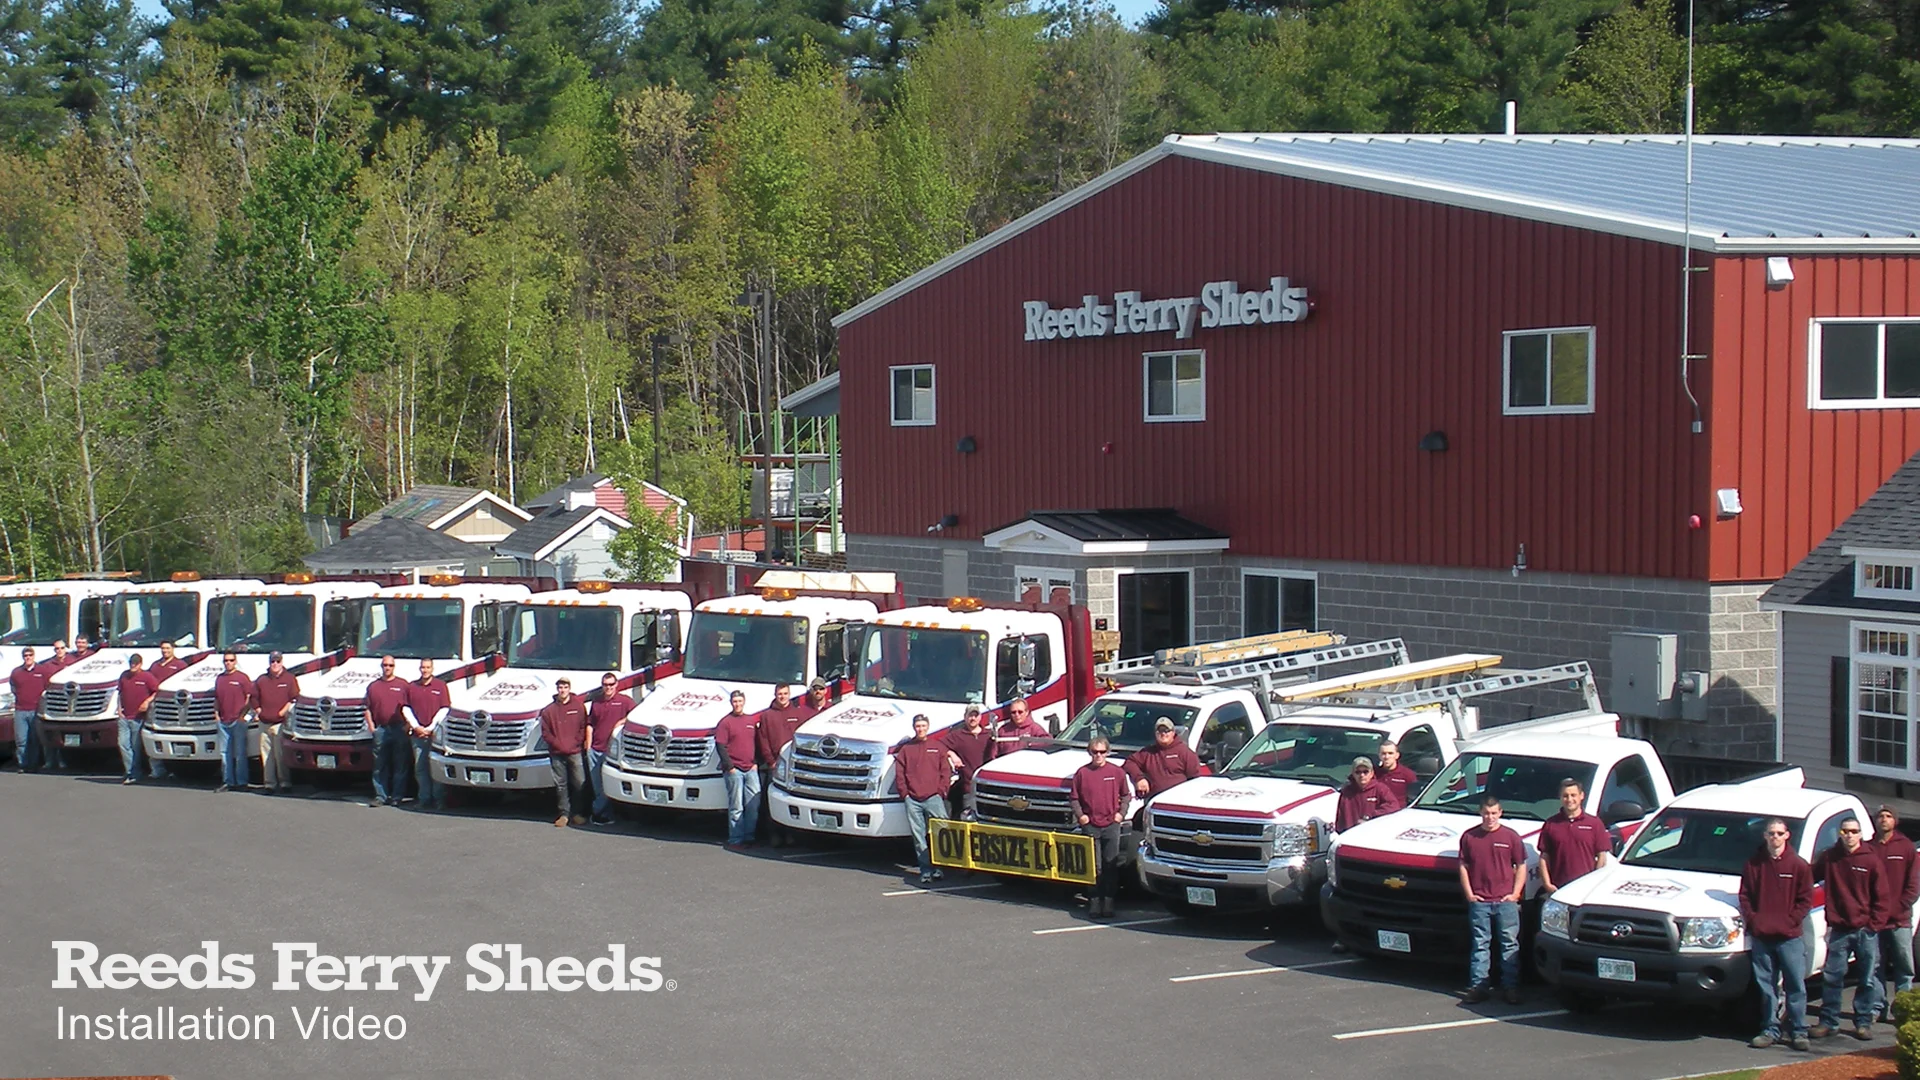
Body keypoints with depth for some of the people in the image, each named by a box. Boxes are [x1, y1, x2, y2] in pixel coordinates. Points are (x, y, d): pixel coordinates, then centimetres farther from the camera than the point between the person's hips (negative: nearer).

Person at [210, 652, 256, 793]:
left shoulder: (242, 677, -2)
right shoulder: (219, 678, 15)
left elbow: (250, 698, -5)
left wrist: (242, 715, -12)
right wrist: (216, 713, 8)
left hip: (238, 721, -6)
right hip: (223, 721, 6)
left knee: (240, 753, -3)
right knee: (225, 753, 8)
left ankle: (241, 782, 1)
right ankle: (227, 782, 14)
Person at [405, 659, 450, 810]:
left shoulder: (441, 685, 4)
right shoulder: (411, 686, 11)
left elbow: (444, 709, -1)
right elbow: (407, 708, 10)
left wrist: (430, 728, -8)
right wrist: (416, 727, -3)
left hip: (435, 733, -3)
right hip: (417, 734, 3)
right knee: (420, 768, 5)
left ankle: (438, 799, 0)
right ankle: (423, 799, 10)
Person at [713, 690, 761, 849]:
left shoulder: (751, 721, 13)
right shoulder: (726, 722, -4)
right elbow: (720, 746, -8)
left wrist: (756, 763, 7)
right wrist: (729, 767, -13)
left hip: (751, 770, 5)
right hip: (735, 770, -5)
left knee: (754, 805, 6)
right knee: (736, 808, -2)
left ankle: (749, 837, 16)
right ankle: (735, 840, 3)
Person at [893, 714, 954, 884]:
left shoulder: (938, 747, 11)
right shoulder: (906, 749, 14)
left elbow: (946, 772, 7)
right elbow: (899, 773, 11)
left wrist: (941, 791, -4)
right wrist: (904, 792, 1)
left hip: (934, 798, -2)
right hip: (913, 800, 2)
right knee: (919, 837, 1)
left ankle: (938, 867, -2)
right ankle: (926, 870, 3)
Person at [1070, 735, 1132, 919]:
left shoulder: (1117, 772, 3)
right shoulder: (1082, 773, 1)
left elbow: (1126, 795, 13)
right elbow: (1073, 797, 8)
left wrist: (1121, 813, 0)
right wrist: (1079, 815, -4)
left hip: (1111, 825, 1)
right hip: (1090, 826, -1)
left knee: (1111, 866, 2)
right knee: (1094, 867, 0)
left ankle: (1109, 901, 7)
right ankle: (1095, 900, 5)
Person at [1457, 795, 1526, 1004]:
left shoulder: (1511, 837, 3)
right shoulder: (1469, 837, 5)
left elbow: (1521, 866, 5)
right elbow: (1463, 866, 9)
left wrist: (1515, 893, -3)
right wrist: (1469, 894, 1)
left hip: (1506, 901, -1)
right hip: (1479, 902, 1)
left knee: (1510, 944, 2)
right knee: (1480, 945, 5)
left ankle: (1511, 987, 6)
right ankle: (1478, 986, 7)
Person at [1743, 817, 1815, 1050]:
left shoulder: (1798, 865, 2)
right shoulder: (1754, 864, 8)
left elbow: (1806, 899, 2)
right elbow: (1745, 896, 9)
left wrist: (1790, 920, -9)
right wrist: (1752, 919, -5)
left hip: (1789, 936, -2)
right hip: (1761, 936, 2)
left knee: (1796, 985, -2)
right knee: (1766, 986, 6)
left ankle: (1798, 1032, 4)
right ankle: (1770, 1030, 13)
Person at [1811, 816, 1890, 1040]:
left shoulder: (1872, 860, -1)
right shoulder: (1829, 858, 3)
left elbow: (1882, 897, 0)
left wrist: (1875, 923, -7)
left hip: (1866, 929, -1)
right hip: (1839, 929, 1)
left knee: (1868, 980, 5)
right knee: (1832, 978, 3)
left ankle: (1864, 1022, 15)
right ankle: (1828, 1022, 11)